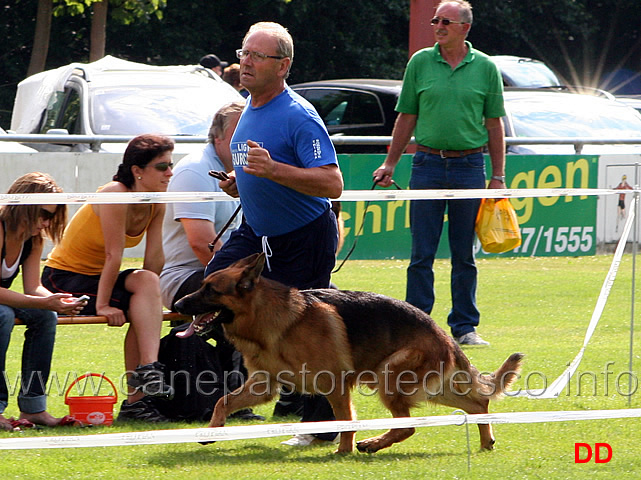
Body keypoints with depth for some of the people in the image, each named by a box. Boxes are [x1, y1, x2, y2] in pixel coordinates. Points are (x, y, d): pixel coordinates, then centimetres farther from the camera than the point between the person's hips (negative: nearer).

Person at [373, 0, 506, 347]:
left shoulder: (485, 68, 4)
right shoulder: (420, 63, 5)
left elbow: (494, 124, 6)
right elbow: (406, 118, 9)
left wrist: (498, 176, 3)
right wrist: (389, 164, 6)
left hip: (469, 165, 0)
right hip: (428, 164, 0)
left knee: (464, 254, 5)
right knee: (422, 253, 0)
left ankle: (464, 326, 11)